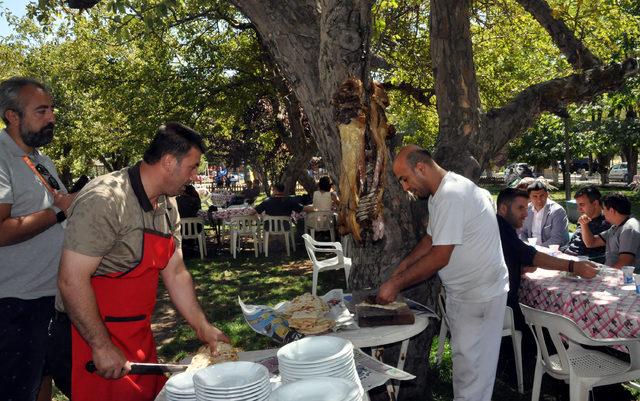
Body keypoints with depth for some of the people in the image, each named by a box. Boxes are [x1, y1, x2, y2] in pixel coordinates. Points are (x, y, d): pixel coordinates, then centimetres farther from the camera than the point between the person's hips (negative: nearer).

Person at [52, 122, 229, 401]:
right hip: (90, 337, -8)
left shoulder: (168, 206, 5)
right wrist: (102, 347, -20)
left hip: (139, 335, 8)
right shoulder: (105, 200, -23)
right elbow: (71, 281, -24)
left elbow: (175, 273, 10)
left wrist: (203, 328, 8)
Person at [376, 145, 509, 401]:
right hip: (461, 291, 10)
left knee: (471, 365, 1)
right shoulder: (439, 194, 8)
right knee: (463, 357, 20)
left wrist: (396, 284, -18)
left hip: (480, 295, -10)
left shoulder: (452, 195, -25)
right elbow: (431, 239, 16)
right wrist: (401, 268, 6)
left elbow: (439, 257, -26)